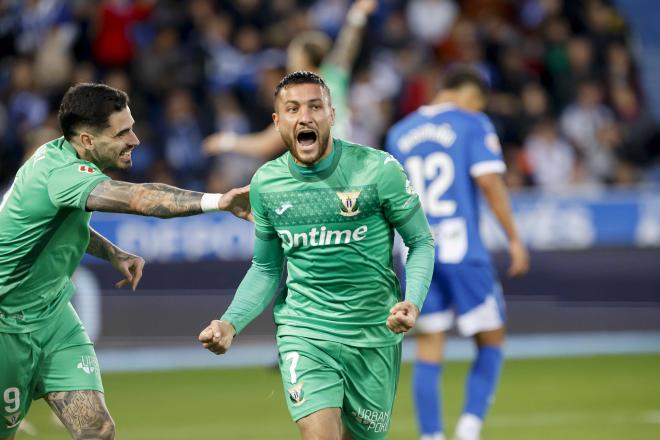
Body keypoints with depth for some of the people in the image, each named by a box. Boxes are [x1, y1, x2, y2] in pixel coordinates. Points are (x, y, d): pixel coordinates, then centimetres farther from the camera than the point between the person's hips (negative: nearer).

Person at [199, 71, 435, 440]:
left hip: (374, 336, -1)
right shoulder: (265, 184, 0)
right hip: (303, 333, 1)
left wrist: (412, 303, -20)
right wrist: (231, 323, -4)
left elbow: (421, 242, -2)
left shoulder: (379, 170, -10)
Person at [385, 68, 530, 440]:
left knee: (429, 352, 7)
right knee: (491, 342, 8)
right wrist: (514, 239, -8)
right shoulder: (473, 124, -1)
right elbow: (489, 181, -11)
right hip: (463, 253, -4)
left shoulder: (399, 133, 14)